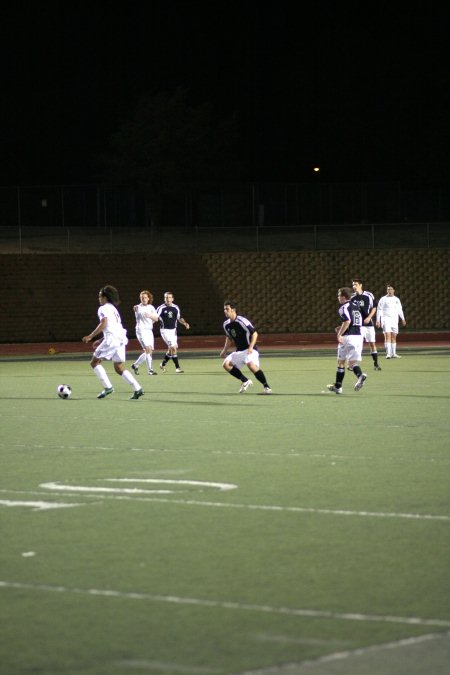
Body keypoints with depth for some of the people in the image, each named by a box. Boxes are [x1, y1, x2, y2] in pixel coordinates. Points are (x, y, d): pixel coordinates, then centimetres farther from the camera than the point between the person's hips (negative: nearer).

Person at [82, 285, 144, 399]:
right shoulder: (113, 308, 25)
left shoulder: (103, 309, -3)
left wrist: (90, 337, -13)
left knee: (94, 362, 3)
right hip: (121, 339, 9)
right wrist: (101, 341, 26)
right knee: (119, 368, 11)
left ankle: (108, 387, -8)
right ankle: (138, 389, -1)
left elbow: (103, 324, -18)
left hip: (112, 339, -8)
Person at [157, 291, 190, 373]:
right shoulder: (161, 308, -9)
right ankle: (177, 367, -11)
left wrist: (185, 323, 0)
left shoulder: (176, 308, 6)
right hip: (165, 330, -6)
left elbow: (179, 318, 16)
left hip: (173, 330, 6)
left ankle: (163, 364, 32)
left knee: (171, 349, 11)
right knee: (173, 348, -15)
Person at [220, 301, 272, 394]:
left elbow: (254, 333, -14)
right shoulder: (226, 325, 6)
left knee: (251, 365, -32)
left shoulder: (242, 321, -16)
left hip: (250, 350, -8)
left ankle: (266, 386, -21)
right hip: (239, 351, 8)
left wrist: (251, 347, -25)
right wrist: (225, 350, 16)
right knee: (226, 364, -7)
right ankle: (245, 381, 5)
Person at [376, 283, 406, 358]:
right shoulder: (383, 299, 0)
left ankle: (394, 353, 12)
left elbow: (400, 310, 21)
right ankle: (388, 353, -20)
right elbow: (379, 310, -1)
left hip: (395, 320, 5)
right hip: (386, 319, -5)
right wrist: (378, 320, -6)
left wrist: (403, 319, 17)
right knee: (388, 335, -15)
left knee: (394, 336, 6)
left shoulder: (397, 299, 13)